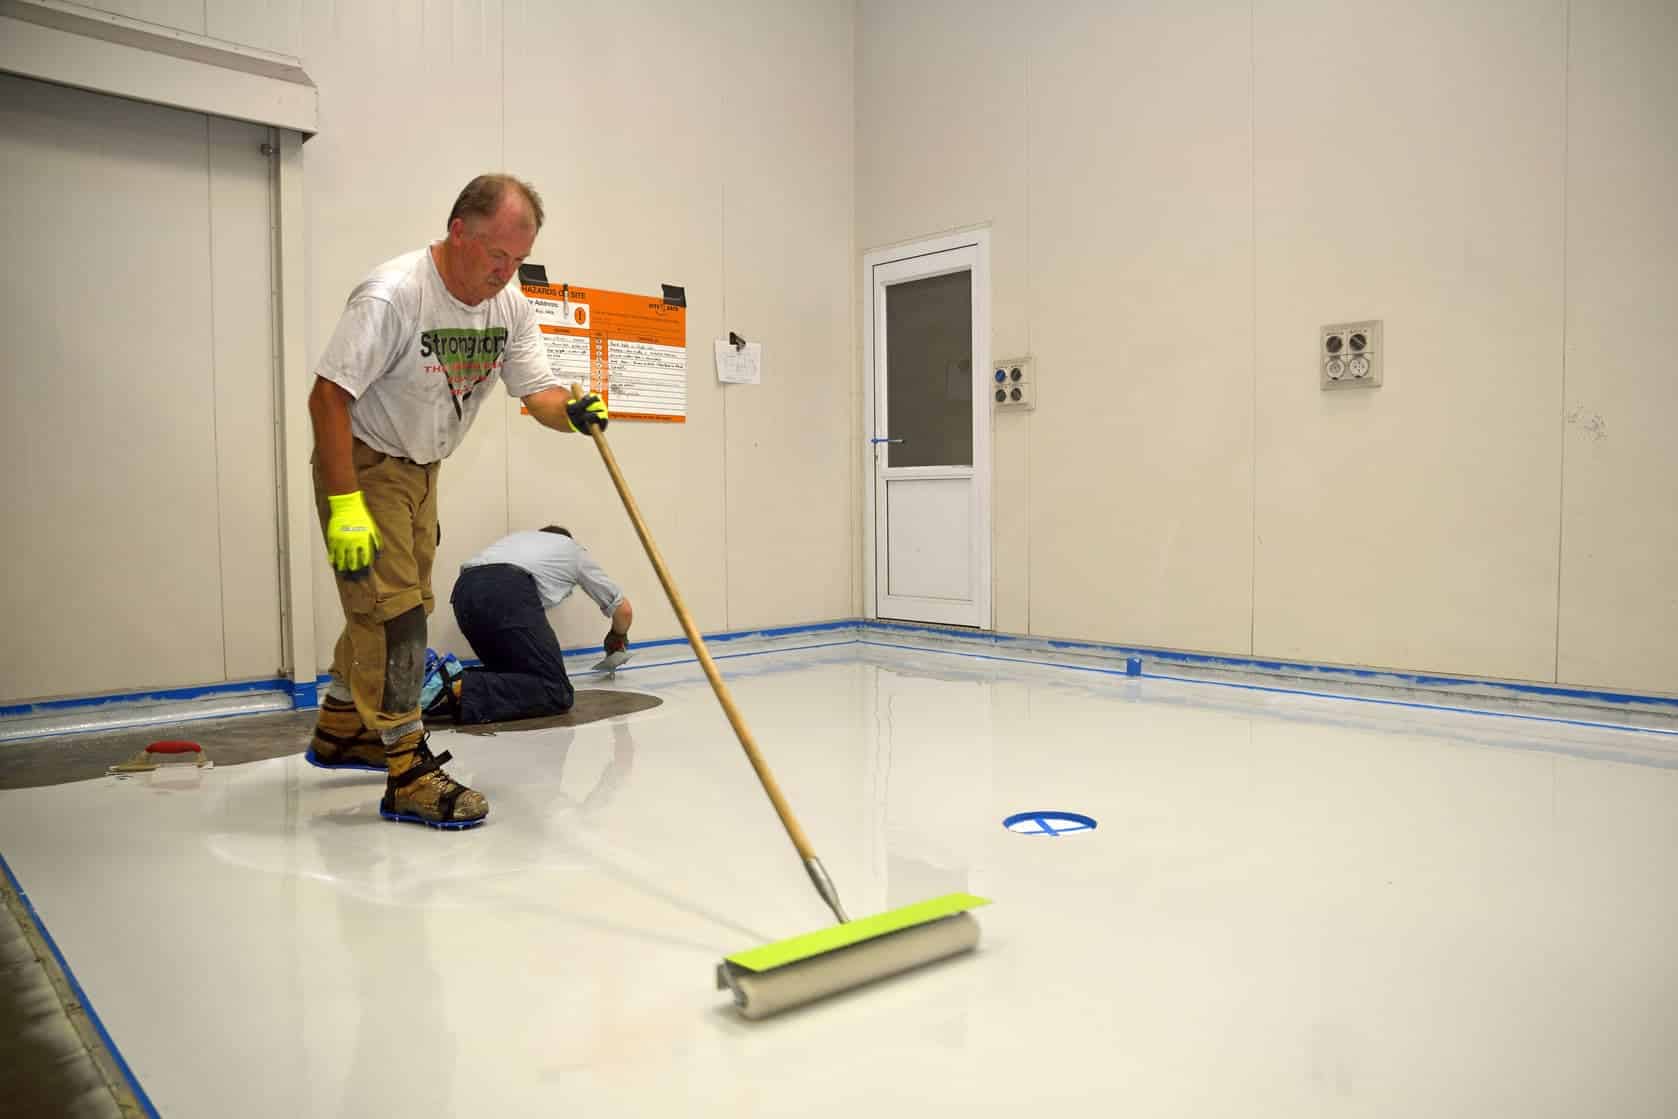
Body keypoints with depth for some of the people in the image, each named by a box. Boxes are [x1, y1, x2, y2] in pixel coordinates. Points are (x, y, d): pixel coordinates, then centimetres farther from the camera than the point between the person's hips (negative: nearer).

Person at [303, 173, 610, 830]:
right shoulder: (392, 295, -27)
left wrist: (571, 412, -32)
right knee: (392, 610, -12)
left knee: (399, 606, 17)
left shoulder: (509, 306, -5)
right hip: (363, 466, -8)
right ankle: (407, 774, -3)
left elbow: (538, 391, -8)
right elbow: (328, 396, -26)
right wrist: (345, 506, -29)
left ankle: (340, 731, 36)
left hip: (422, 469, 8)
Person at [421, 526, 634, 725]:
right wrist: (618, 636, 59)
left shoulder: (519, 538, 43)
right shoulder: (574, 549, 33)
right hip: (510, 594, -6)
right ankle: (462, 691, -23)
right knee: (556, 692, -4)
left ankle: (452, 679, 0)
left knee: (517, 674, 24)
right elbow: (623, 609, 36)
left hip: (465, 590, 6)